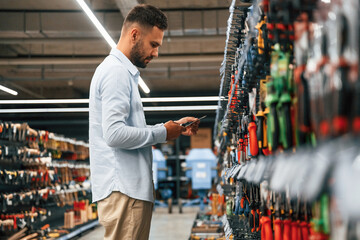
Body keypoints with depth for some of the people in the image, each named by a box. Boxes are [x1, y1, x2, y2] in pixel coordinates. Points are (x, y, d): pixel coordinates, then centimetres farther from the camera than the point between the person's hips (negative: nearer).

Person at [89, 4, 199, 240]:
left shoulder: (124, 72, 21)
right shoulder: (116, 72, -11)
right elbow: (114, 134, -22)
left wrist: (174, 127, 14)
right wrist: (162, 133, -11)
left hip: (133, 187, 10)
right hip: (124, 190, -10)